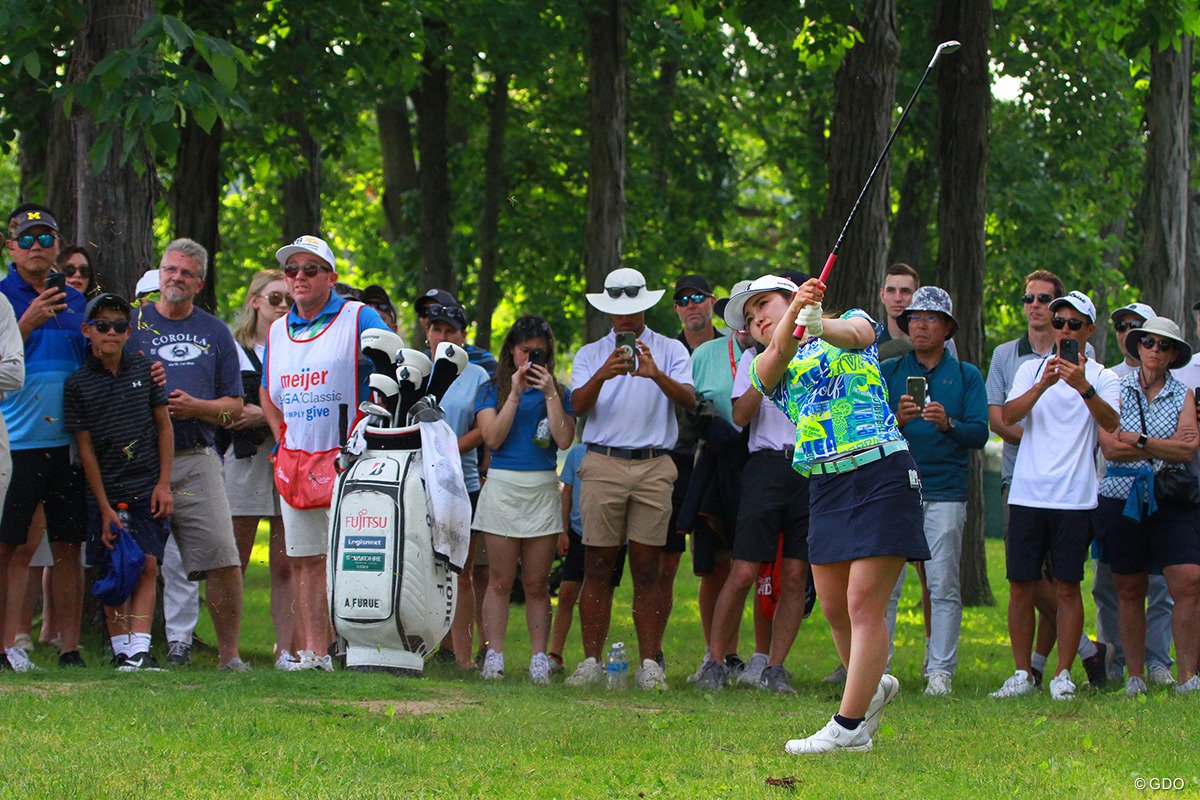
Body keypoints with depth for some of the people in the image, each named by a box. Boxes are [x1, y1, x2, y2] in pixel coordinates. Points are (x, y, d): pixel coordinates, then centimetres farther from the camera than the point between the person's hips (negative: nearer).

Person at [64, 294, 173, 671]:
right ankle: (121, 649, 9)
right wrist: (105, 507, -5)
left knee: (147, 565, -9)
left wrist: (164, 484, 0)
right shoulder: (78, 384, -2)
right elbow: (86, 448, -1)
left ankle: (140, 649, -13)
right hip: (105, 491, 0)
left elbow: (164, 428, 8)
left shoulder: (145, 369, 3)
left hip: (147, 488, 0)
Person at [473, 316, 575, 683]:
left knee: (536, 584, 2)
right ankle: (494, 657, 1)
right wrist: (515, 394, -7)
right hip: (502, 486, -1)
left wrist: (549, 393, -5)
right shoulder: (492, 390, 9)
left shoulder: (559, 394, 11)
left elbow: (564, 439, -4)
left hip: (543, 489, 1)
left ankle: (540, 660, 4)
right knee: (500, 580, -1)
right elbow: (492, 437, -5)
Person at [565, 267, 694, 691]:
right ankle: (591, 661, 0)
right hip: (603, 464, 1)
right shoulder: (590, 354, 16)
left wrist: (657, 375, -24)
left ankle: (651, 663, -1)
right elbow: (578, 405, -1)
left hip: (654, 467, -1)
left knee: (647, 568, -2)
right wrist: (602, 376, -21)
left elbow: (688, 399, -5)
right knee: (597, 567, -2)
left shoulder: (671, 351, 12)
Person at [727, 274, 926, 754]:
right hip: (825, 487, 5)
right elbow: (779, 350, -9)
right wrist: (797, 312, -32)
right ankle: (873, 687, 33)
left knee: (864, 604, -11)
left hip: (881, 473, -5)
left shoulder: (851, 321, 11)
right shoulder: (767, 369, 16)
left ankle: (849, 727, -12)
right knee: (835, 609, 7)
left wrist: (821, 326, -39)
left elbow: (857, 332, -15)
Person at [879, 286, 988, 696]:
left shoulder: (966, 376, 13)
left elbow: (979, 434, 3)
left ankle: (940, 670, 2)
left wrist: (948, 424, -16)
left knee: (943, 586, -2)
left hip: (944, 493, 0)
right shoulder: (889, 371, 14)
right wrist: (897, 420, -14)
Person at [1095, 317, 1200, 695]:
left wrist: (1137, 441, -12)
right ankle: (1135, 675, 13)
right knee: (1129, 590, 5)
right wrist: (1166, 447, -9)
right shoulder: (1118, 390, 3)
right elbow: (1110, 447, -9)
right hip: (1121, 497, 0)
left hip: (1169, 501, 0)